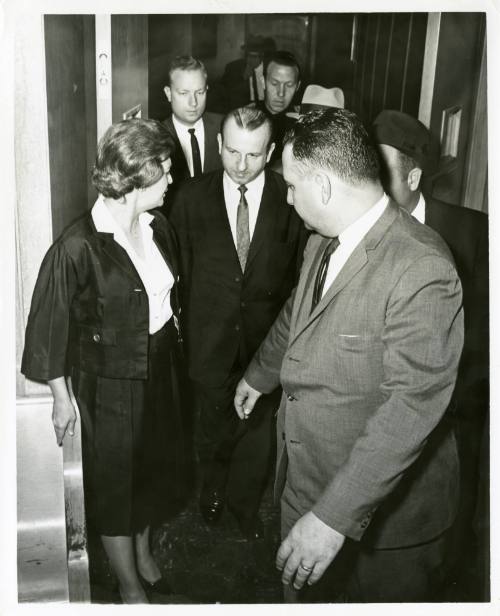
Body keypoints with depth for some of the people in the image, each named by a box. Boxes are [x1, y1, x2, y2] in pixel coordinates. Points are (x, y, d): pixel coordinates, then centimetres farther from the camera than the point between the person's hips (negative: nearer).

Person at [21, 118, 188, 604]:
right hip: (110, 382, -6)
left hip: (158, 369, 7)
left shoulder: (158, 227, -4)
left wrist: (170, 348, 15)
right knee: (115, 482, 13)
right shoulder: (78, 247, -24)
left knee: (154, 468, 23)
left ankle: (143, 554, 49)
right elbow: (50, 324, -15)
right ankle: (130, 586, 35)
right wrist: (61, 397, -9)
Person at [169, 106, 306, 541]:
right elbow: (181, 272, -2)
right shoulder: (192, 198, -7)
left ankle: (245, 501, 44)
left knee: (259, 431, 17)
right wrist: (186, 330, -3)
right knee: (215, 428, 20)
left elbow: (301, 275, -5)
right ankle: (214, 489, 49)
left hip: (269, 339, 0)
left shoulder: (291, 200, -11)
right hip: (211, 338, 1)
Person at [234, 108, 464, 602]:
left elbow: (410, 407, -31)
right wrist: (259, 375, 33)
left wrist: (334, 515, -32)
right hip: (305, 480, 7)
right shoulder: (323, 242, 0)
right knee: (304, 592, 25)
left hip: (382, 509, -7)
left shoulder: (421, 269, -28)